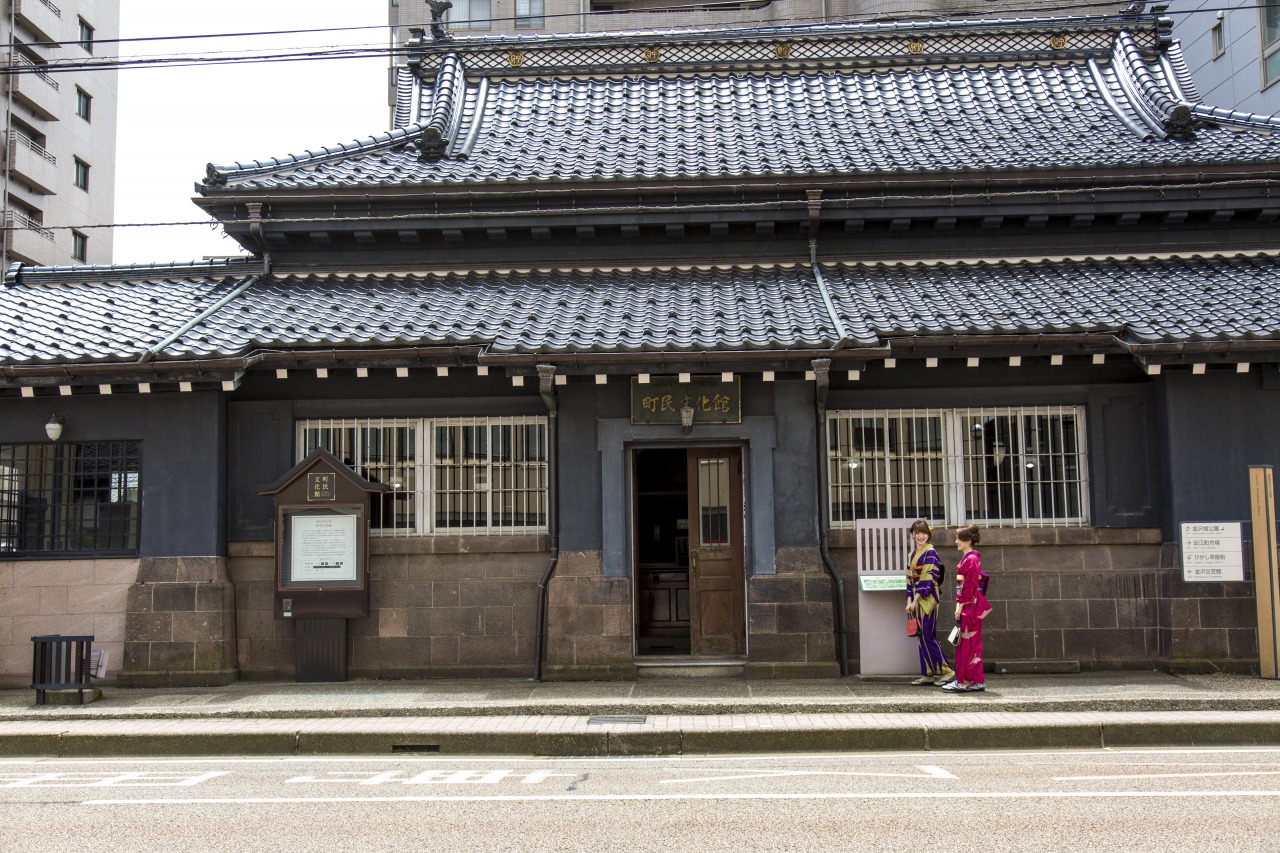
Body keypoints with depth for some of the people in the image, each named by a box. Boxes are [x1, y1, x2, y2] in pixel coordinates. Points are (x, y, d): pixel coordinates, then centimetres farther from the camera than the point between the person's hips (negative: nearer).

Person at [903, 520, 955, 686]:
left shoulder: (930, 553, -9)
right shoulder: (912, 555, 15)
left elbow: (928, 579, -15)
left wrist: (915, 601, -16)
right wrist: (909, 600, 4)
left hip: (928, 598, -8)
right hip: (917, 599, 8)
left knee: (928, 636, -9)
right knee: (922, 637, 8)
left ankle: (946, 671, -2)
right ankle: (928, 674, 11)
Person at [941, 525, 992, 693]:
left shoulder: (971, 559, -13)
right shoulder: (967, 558, 16)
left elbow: (970, 586, -18)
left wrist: (960, 605, -17)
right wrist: (960, 605, 15)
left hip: (971, 606, -10)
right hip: (967, 606, 10)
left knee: (968, 643, -6)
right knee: (971, 643, 9)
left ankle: (963, 682, -4)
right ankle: (977, 681, 12)